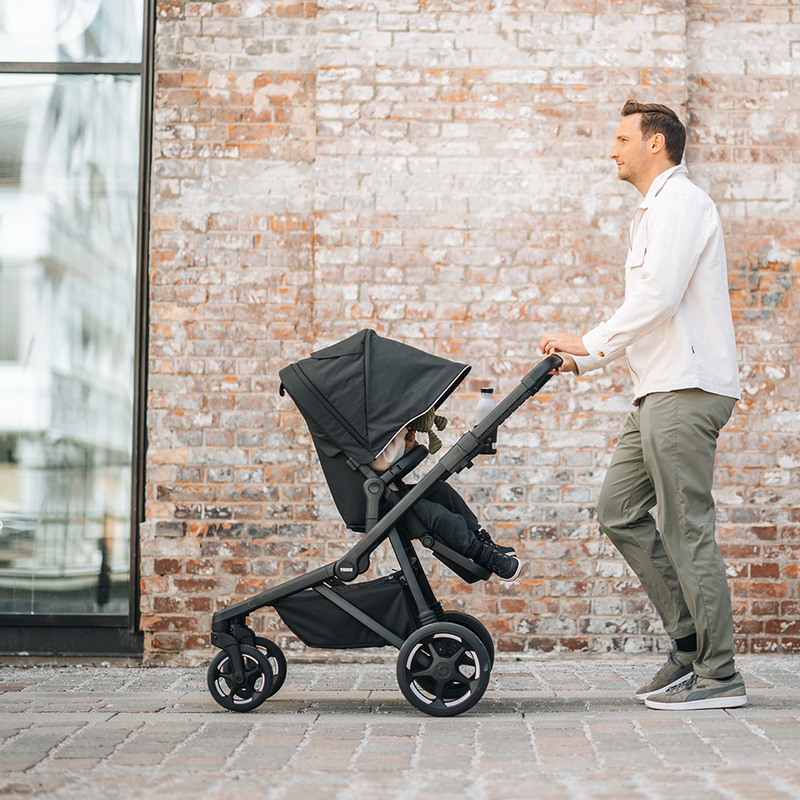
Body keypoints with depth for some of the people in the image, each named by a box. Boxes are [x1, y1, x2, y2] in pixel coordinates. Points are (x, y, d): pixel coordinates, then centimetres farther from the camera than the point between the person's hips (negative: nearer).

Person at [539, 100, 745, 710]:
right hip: (662, 390, 10)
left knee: (686, 527, -8)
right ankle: (692, 640, 13)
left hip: (686, 390, -10)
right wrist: (584, 359, 18)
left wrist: (592, 342, -12)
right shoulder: (656, 210, 25)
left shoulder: (680, 202, -7)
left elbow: (659, 298, -19)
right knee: (620, 512, 9)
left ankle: (719, 675, -2)